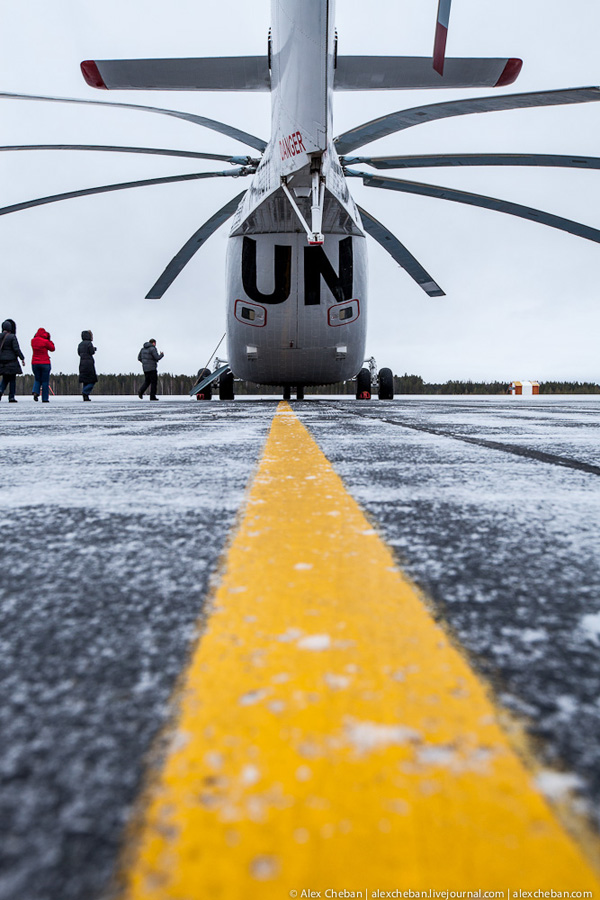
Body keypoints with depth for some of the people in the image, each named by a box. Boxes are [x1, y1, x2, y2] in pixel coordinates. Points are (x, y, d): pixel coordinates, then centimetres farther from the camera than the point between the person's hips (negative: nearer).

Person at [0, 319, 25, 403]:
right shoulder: (12, 337, -10)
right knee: (12, 379, 4)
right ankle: (11, 397, 3)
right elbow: (16, 349, -14)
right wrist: (22, 358, -7)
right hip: (11, 361, -5)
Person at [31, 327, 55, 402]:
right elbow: (52, 349, 0)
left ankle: (35, 392, -9)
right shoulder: (45, 341, -12)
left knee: (37, 379, 18)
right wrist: (49, 340, 6)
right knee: (45, 381, 3)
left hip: (34, 363, 4)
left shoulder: (33, 340, 3)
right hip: (45, 363, -4)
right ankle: (45, 399, 3)